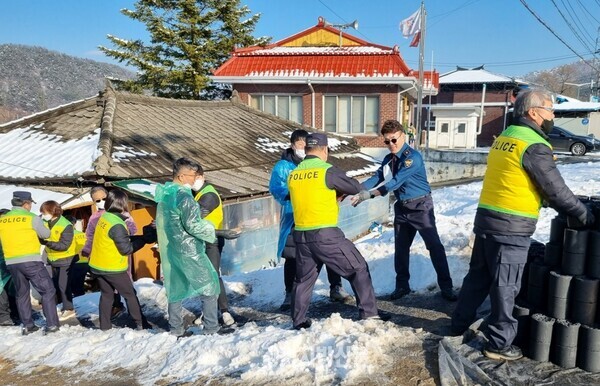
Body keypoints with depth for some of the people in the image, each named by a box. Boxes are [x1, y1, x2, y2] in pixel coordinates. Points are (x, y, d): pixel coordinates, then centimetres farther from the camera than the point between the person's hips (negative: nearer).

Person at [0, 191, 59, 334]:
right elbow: (46, 234, 4)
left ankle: (27, 325, 21)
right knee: (47, 290, 2)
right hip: (31, 261, -5)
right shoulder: (32, 218, -6)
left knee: (22, 294, 18)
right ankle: (51, 325, -2)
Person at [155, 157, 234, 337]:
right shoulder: (183, 196, -18)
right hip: (188, 250, -9)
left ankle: (176, 328, 21)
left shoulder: (164, 194, 10)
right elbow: (193, 225, -21)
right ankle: (211, 327, 5)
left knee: (175, 288, 15)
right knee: (209, 285, 2)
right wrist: (210, 231, -6)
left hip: (169, 250, 9)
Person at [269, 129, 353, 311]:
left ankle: (336, 289, 22)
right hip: (294, 219, -3)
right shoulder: (283, 166, -1)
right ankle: (290, 295, 20)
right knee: (292, 258, 5)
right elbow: (275, 189, -12)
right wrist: (291, 195, -30)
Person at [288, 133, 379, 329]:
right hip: (325, 235, -5)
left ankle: (298, 321, 27)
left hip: (301, 235, 6)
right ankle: (369, 313, 12)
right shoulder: (328, 171, -9)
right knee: (358, 268, 10)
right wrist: (339, 190, 19)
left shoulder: (293, 175, 6)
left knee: (304, 278, 21)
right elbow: (356, 187, 1)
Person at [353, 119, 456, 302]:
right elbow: (376, 179, -3)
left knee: (434, 246, -4)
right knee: (401, 248, 11)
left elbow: (395, 182, -28)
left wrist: (367, 196, -32)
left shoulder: (413, 157, -20)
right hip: (402, 207, 7)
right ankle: (402, 285, 23)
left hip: (420, 206, -7)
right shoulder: (388, 159, 6)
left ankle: (446, 286, 6)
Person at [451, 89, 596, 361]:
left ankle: (459, 325, 31)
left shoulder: (503, 138, 12)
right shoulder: (533, 146, -14)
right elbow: (557, 190, -10)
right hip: (511, 228, -8)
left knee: (478, 276, 19)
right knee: (505, 286, 4)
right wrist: (586, 216, 4)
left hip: (486, 219, 8)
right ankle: (499, 344, 16)